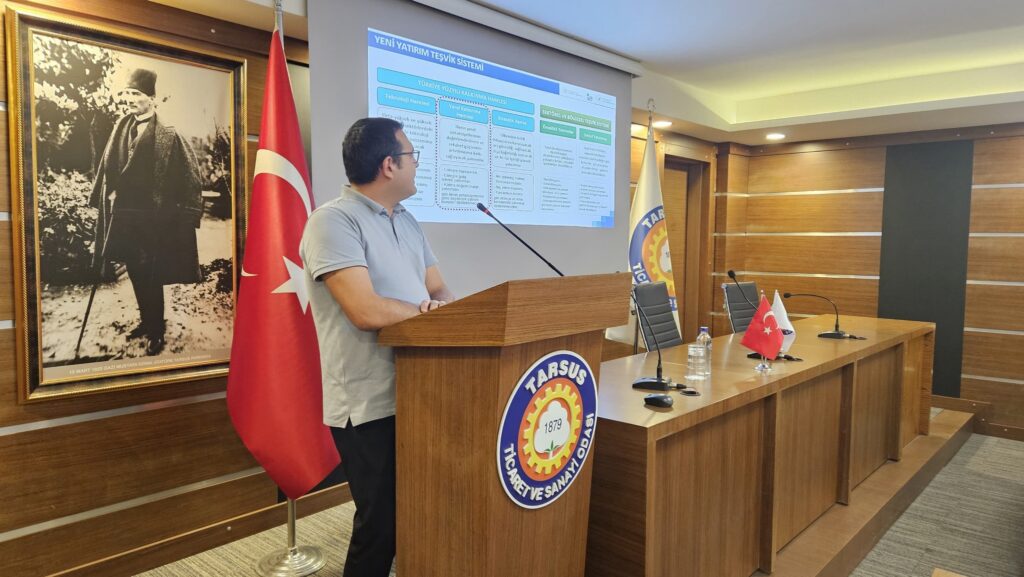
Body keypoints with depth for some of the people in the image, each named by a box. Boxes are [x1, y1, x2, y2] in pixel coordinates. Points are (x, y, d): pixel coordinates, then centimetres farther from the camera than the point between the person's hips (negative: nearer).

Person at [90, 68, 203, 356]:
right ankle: (146, 320, 33)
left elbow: (189, 175, -13)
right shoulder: (121, 128, 7)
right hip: (124, 218, 6)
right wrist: (107, 196, 9)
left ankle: (157, 331, 17)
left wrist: (186, 217, -14)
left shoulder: (168, 136, -12)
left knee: (151, 278, 2)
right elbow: (109, 168, 15)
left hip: (153, 221, -6)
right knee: (135, 274, 16)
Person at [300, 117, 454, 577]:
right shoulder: (333, 220, -14)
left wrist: (435, 306, -12)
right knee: (382, 526, 4)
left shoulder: (407, 222, 13)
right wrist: (428, 309, -10)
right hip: (370, 405, -8)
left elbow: (440, 292, 12)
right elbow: (367, 311, -25)